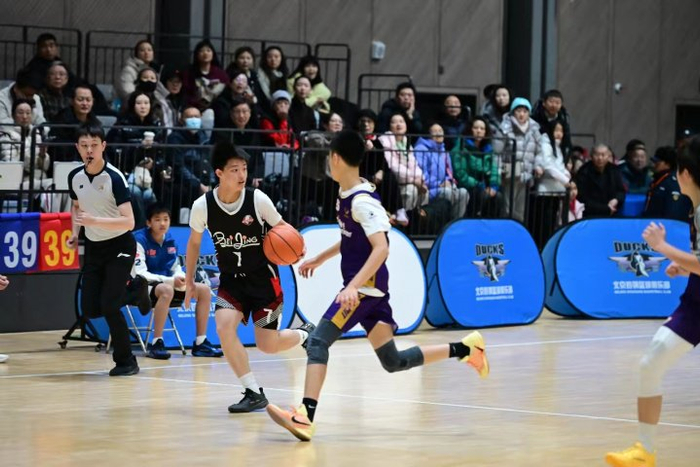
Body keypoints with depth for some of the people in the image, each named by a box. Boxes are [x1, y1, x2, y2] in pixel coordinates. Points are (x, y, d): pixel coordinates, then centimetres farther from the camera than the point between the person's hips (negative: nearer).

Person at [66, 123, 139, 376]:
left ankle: (126, 360, 0)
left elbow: (128, 221, -25)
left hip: (119, 247, -6)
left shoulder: (115, 178, -20)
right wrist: (75, 232, 5)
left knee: (109, 305, -16)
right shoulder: (74, 177, -2)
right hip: (93, 247, 6)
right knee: (89, 309, -1)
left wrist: (94, 221, -34)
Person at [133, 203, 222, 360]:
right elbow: (140, 273, -20)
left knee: (204, 290, -3)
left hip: (167, 284, 8)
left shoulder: (170, 240, 6)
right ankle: (156, 344, -35)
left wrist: (181, 278, -13)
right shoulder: (140, 239, -14)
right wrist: (171, 280, -28)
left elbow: (176, 268, 14)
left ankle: (200, 343, 0)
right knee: (166, 290, -40)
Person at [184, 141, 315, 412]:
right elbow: (194, 242, 6)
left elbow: (281, 227, -1)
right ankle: (254, 393, -12)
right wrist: (189, 282, 10)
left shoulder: (258, 199, -17)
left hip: (263, 278, -2)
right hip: (231, 280, 2)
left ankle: (306, 334, 34)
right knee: (224, 327, -24)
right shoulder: (203, 206, -12)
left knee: (268, 346, -2)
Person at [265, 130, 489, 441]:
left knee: (318, 342, -16)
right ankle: (466, 349, 20)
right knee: (393, 361, 14)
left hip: (365, 286, -10)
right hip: (367, 287, 10)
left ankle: (305, 417, -24)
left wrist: (353, 287, -35)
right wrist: (320, 259, 31)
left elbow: (381, 248, -27)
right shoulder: (345, 194, 10)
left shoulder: (362, 201, -18)